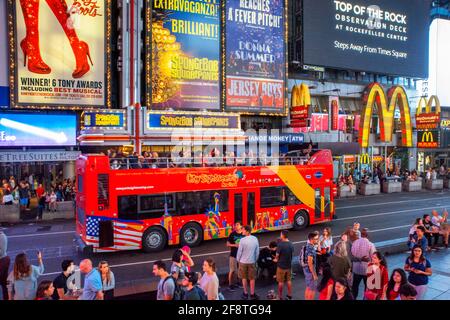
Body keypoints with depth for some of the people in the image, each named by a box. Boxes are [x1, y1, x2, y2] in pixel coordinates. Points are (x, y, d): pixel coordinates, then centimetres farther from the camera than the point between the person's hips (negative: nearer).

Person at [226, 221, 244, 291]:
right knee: (232, 270, 0)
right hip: (233, 254, -3)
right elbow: (228, 244, -3)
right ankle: (230, 285, 10)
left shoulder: (244, 235, 0)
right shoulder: (232, 234, -6)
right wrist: (235, 245, -17)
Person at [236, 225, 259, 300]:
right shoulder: (255, 239, -7)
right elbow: (257, 251, 0)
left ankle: (245, 293, 23)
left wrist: (238, 260, 5)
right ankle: (252, 294, 21)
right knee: (252, 278, 13)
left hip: (243, 261, -2)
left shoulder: (242, 240, -19)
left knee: (244, 278, 14)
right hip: (252, 262, 2)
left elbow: (239, 251, -12)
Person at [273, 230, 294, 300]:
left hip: (281, 265, -5)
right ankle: (289, 295, 26)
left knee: (281, 282, 7)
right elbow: (292, 254, 7)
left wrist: (276, 259, 10)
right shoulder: (291, 244, -3)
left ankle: (280, 296, 17)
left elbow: (277, 255, -12)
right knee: (289, 281, 17)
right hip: (289, 265, 5)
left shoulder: (280, 244, -22)